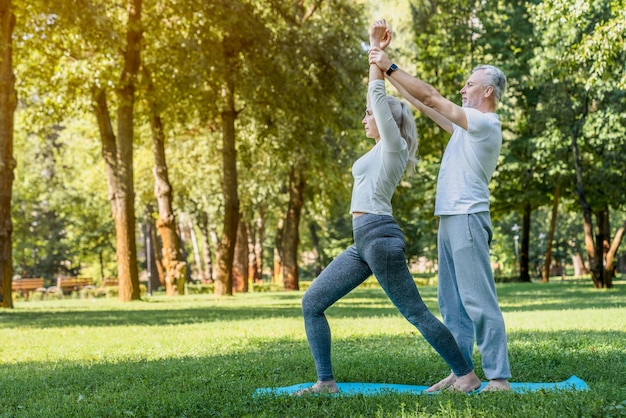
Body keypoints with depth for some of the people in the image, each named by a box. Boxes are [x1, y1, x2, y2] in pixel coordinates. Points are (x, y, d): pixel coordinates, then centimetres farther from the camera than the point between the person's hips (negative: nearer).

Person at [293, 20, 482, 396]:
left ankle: (467, 375, 6)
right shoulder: (382, 147, 21)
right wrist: (376, 53, 24)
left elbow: (377, 93, -5)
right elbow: (376, 97, 25)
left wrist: (377, 52, 5)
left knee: (416, 313, -4)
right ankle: (326, 382, 2)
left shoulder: (393, 144, -2)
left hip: (380, 236, -9)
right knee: (312, 304, 3)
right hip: (363, 241, 9)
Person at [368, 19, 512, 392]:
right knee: (452, 302, 10)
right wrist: (389, 76, 18)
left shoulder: (484, 123, -11)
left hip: (468, 218, -10)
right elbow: (424, 104, 21)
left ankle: (498, 378, -9)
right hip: (450, 219, 10)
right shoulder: (468, 123, 18)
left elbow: (431, 98, -13)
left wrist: (390, 68, -8)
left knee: (479, 301, -11)